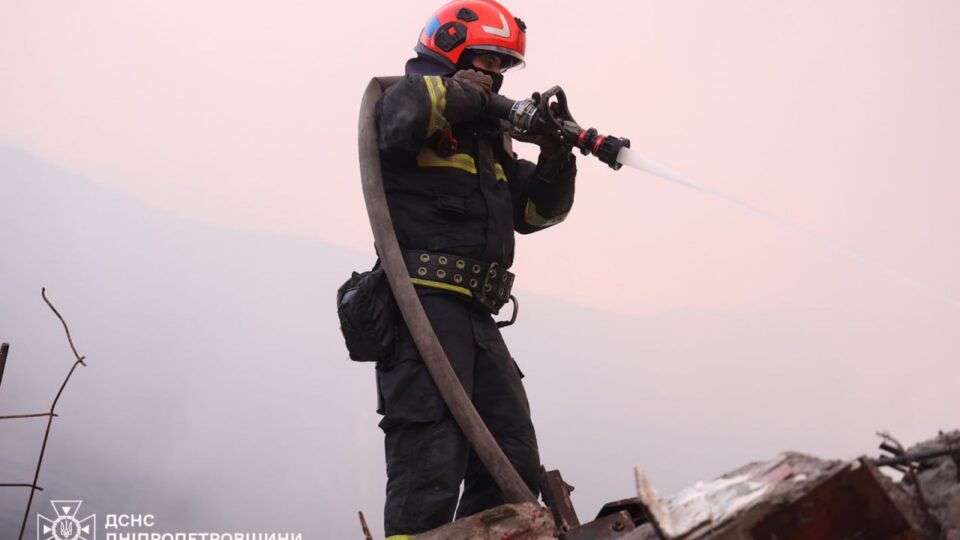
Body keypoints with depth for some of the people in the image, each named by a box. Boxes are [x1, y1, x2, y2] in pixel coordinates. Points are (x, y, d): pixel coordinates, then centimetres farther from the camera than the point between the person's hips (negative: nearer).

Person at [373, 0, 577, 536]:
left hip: (476, 318, 9)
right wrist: (462, 93, -6)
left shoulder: (490, 138, 27)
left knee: (514, 469, 7)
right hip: (425, 304, -8)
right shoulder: (412, 97, 3)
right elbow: (399, 114, -23)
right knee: (431, 464, -13)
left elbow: (536, 210, 23)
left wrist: (556, 154, 5)